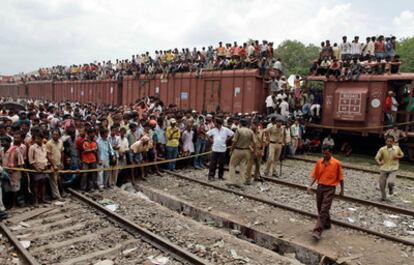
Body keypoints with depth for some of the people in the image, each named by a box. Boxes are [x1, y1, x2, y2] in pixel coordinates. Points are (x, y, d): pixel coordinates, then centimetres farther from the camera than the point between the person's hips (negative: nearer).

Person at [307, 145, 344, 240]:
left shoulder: (337, 163, -8)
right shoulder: (319, 162, 3)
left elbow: (340, 177, 0)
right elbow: (315, 175, 6)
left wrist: (342, 190, 4)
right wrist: (310, 185, -7)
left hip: (330, 188, -5)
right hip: (320, 187, 5)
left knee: (323, 210, -11)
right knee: (320, 209, 15)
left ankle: (317, 231, -15)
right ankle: (327, 224, 39)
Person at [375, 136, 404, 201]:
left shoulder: (397, 148, -4)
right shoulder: (382, 149, -9)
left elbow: (402, 155, 13)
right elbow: (377, 157, -8)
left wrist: (398, 157, -9)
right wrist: (379, 162, -29)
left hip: (393, 169, -1)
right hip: (384, 169, 1)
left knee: (390, 182, -22)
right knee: (382, 184, 6)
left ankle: (391, 188, 17)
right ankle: (383, 197, 33)